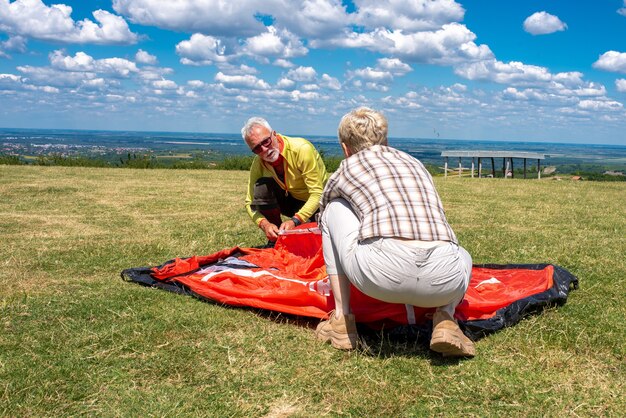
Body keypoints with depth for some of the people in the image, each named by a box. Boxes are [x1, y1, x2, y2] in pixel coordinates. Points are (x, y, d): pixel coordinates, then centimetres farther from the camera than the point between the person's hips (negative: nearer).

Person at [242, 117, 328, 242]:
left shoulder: (302, 149, -30)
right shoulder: (258, 163, -14)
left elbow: (318, 194, -31)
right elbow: (250, 203, -10)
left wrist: (295, 220, -43)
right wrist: (265, 224, -31)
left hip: (317, 204, -3)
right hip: (292, 200, 4)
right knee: (261, 186, -23)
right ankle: (275, 238, -7)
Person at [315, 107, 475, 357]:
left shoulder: (344, 172, 24)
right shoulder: (415, 163, 32)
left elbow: (323, 223, 44)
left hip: (379, 272, -3)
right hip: (441, 278, 3)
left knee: (335, 208, 26)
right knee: (463, 257, 41)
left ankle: (341, 320, 22)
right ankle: (445, 318, 9)